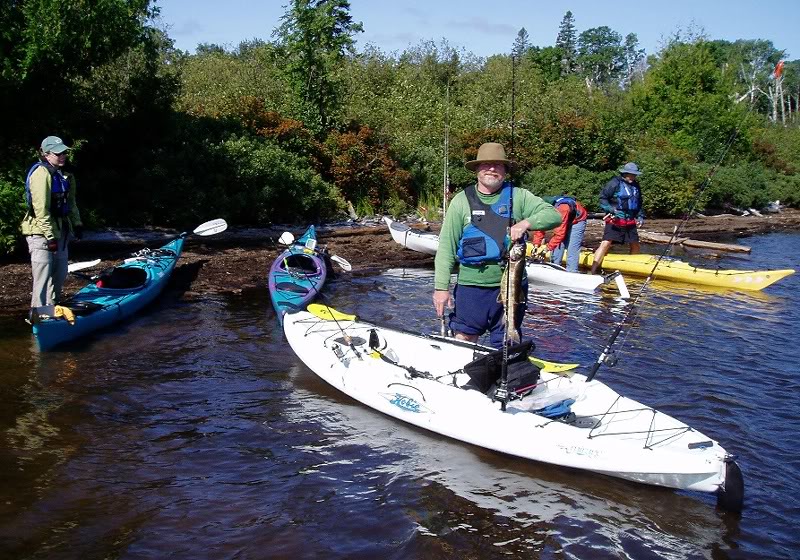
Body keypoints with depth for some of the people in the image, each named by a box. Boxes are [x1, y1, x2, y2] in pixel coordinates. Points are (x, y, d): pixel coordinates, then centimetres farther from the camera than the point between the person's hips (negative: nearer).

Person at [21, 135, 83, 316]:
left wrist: (77, 223, 13)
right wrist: (50, 237, -22)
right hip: (41, 233, -9)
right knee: (43, 278, -8)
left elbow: (71, 203, 22)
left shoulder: (65, 174, 12)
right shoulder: (41, 174, -16)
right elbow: (41, 209, -21)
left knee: (60, 275, 16)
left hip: (60, 231, 9)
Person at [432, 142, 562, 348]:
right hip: (471, 285, 0)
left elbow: (554, 215, -4)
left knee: (505, 346, 11)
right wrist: (441, 286, -7)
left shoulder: (518, 197, 4)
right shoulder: (461, 201, 3)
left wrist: (526, 223, -23)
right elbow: (446, 246, 0)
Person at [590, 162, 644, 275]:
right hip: (615, 220, -7)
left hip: (630, 222, 7)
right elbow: (603, 198, -8)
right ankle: (593, 271, -21)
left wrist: (640, 216, 14)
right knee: (606, 243, -17)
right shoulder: (615, 183, -8)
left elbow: (639, 204, 26)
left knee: (635, 246, 13)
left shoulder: (636, 186, 14)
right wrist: (610, 209, -20)